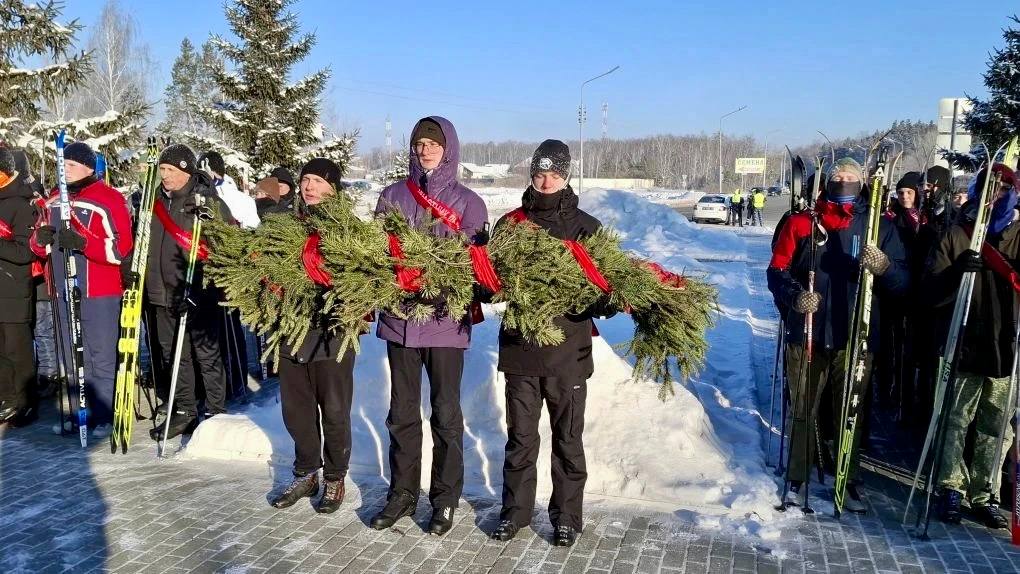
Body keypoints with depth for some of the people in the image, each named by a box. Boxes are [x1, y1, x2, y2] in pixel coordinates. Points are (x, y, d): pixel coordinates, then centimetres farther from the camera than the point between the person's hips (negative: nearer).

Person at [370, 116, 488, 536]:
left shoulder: (468, 202, 1)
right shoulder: (392, 196, 8)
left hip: (445, 319, -2)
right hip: (399, 317, 3)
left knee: (445, 414, 7)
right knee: (402, 412, 13)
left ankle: (446, 498, 21)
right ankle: (402, 492, 27)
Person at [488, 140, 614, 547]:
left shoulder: (586, 228, 2)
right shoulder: (510, 223, 6)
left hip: (568, 349, -1)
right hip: (519, 347, 1)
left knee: (567, 440, 10)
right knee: (520, 437, 12)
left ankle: (567, 516, 24)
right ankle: (515, 510, 28)